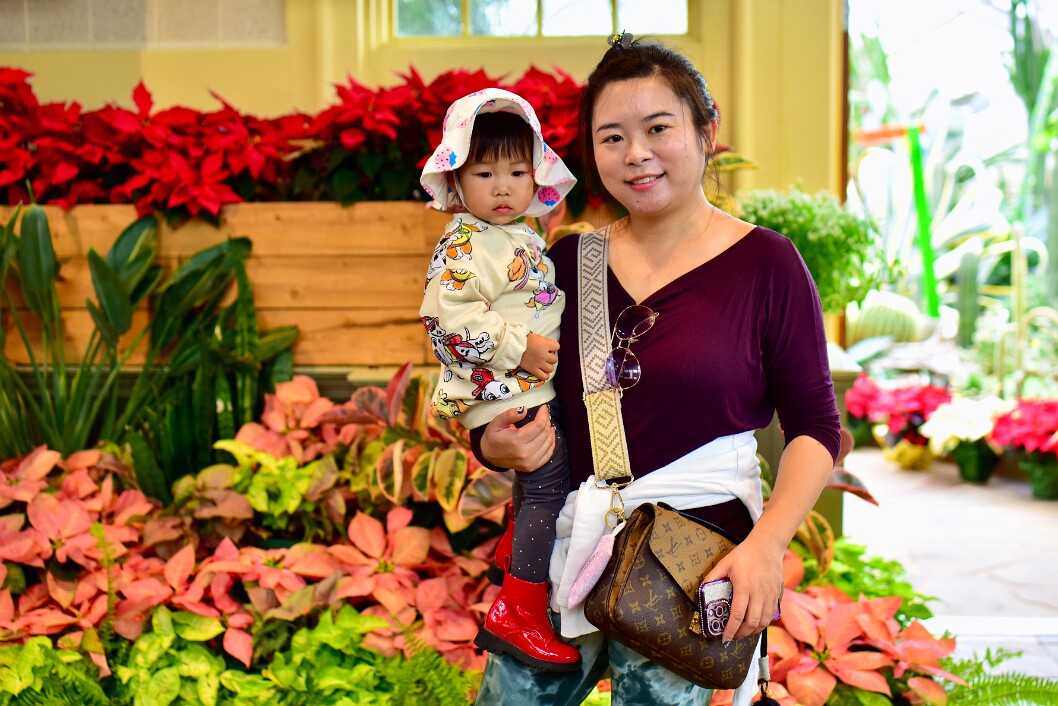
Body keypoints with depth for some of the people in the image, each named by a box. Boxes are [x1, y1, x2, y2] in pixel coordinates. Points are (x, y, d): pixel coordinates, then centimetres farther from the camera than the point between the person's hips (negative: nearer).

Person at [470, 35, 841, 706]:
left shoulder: (765, 262, -3)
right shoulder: (568, 260, 8)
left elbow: (814, 427, -5)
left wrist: (766, 544, -18)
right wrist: (499, 445, -6)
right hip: (564, 550, 4)